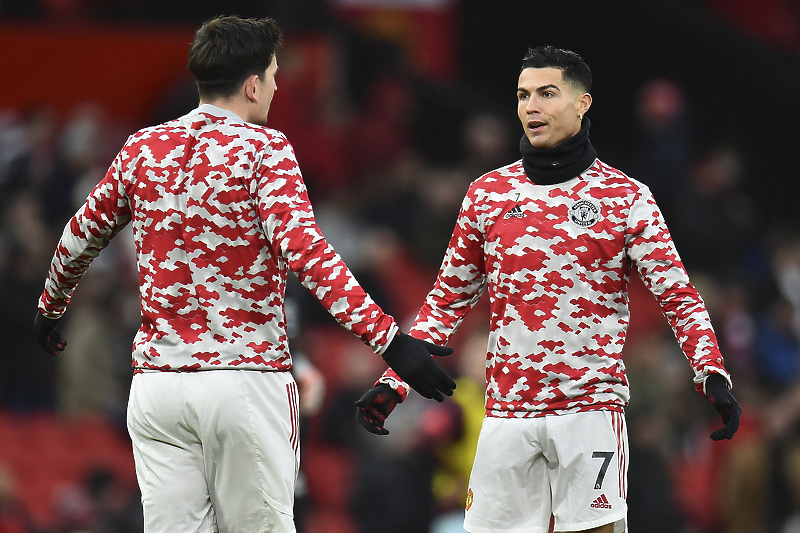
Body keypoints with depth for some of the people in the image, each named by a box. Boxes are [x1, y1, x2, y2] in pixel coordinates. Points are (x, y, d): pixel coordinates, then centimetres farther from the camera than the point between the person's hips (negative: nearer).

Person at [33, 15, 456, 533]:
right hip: (246, 380, -4)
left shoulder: (143, 149, 9)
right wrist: (387, 339, -24)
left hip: (156, 385, 4)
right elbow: (303, 249, -19)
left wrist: (51, 308, 42)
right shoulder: (262, 148, -7)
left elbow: (81, 237, 21)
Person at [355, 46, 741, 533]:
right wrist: (394, 381, 9)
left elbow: (677, 295, -2)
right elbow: (449, 300, 16)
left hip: (591, 406, -3)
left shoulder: (627, 197, 1)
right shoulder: (488, 194, 10)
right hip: (507, 412, 3)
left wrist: (713, 374, -17)